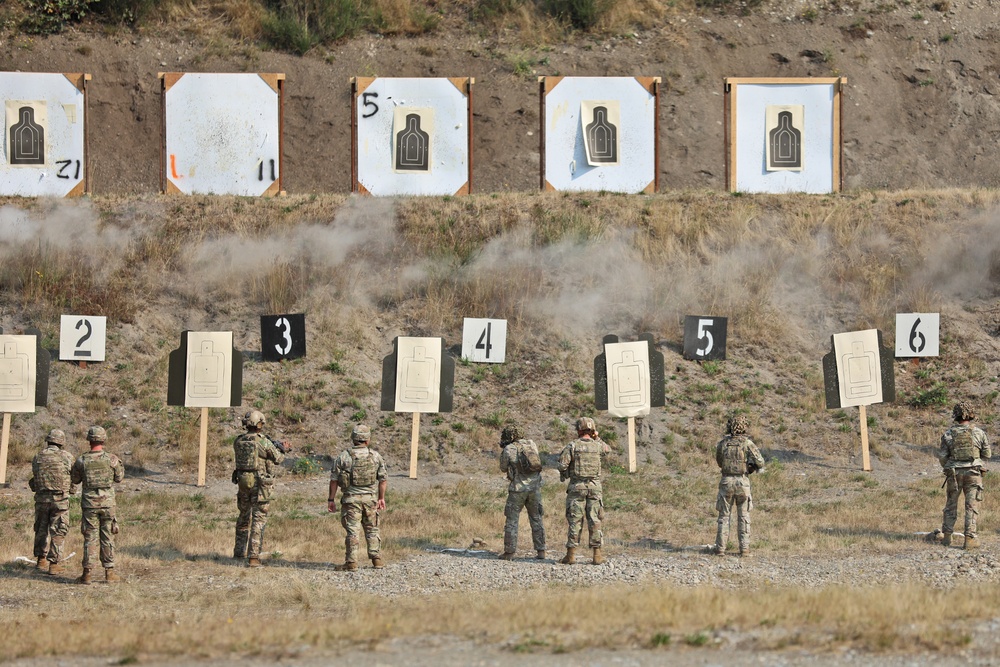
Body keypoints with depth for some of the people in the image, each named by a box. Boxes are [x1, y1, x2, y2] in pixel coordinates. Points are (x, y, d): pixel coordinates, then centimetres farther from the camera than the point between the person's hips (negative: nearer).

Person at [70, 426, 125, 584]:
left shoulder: (82, 460, -7)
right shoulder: (112, 459, -8)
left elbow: (75, 479, 7)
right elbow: (119, 478, 5)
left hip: (89, 503, 0)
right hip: (108, 502, 0)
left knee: (89, 538, 5)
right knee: (108, 538, 8)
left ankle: (87, 573, 3)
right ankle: (109, 572, 10)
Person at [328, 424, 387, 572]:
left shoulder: (344, 457, -4)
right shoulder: (376, 456, 2)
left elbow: (334, 479, -3)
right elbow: (383, 478, 5)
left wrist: (331, 499, 4)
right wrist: (381, 498, 14)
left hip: (351, 498, -2)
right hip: (370, 498, 2)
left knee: (353, 531, -1)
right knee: (372, 530, 13)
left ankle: (351, 562, -4)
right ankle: (376, 560, 12)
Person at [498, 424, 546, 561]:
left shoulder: (508, 449, -7)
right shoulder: (532, 444, 6)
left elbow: (504, 468, 5)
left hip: (518, 488, -4)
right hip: (534, 487, 4)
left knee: (512, 520, 5)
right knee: (536, 519, 12)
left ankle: (509, 552, 2)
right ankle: (541, 551, 8)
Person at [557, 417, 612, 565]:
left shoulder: (572, 446, -6)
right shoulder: (597, 446, 2)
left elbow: (562, 465, -12)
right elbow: (608, 450, 26)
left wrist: (564, 475, 8)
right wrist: (596, 438, 22)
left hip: (577, 487, -2)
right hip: (595, 487, 2)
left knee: (575, 521, 2)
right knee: (595, 521, 5)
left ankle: (571, 554, 0)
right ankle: (597, 555, 3)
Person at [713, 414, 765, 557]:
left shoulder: (722, 443, 1)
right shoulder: (747, 442, -8)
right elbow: (760, 461, -10)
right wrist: (755, 467, 11)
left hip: (726, 481, 2)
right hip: (742, 481, -2)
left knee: (724, 516, 9)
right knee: (744, 516, 7)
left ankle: (720, 548, 5)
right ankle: (744, 548, 5)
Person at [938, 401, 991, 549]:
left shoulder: (948, 434, -4)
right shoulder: (979, 433, -6)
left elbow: (942, 456, 0)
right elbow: (987, 454, 2)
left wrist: (946, 468, 19)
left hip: (954, 474, 1)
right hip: (973, 473, -1)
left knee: (951, 505, 15)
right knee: (972, 506, 3)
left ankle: (947, 537, 18)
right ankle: (969, 538, -3)